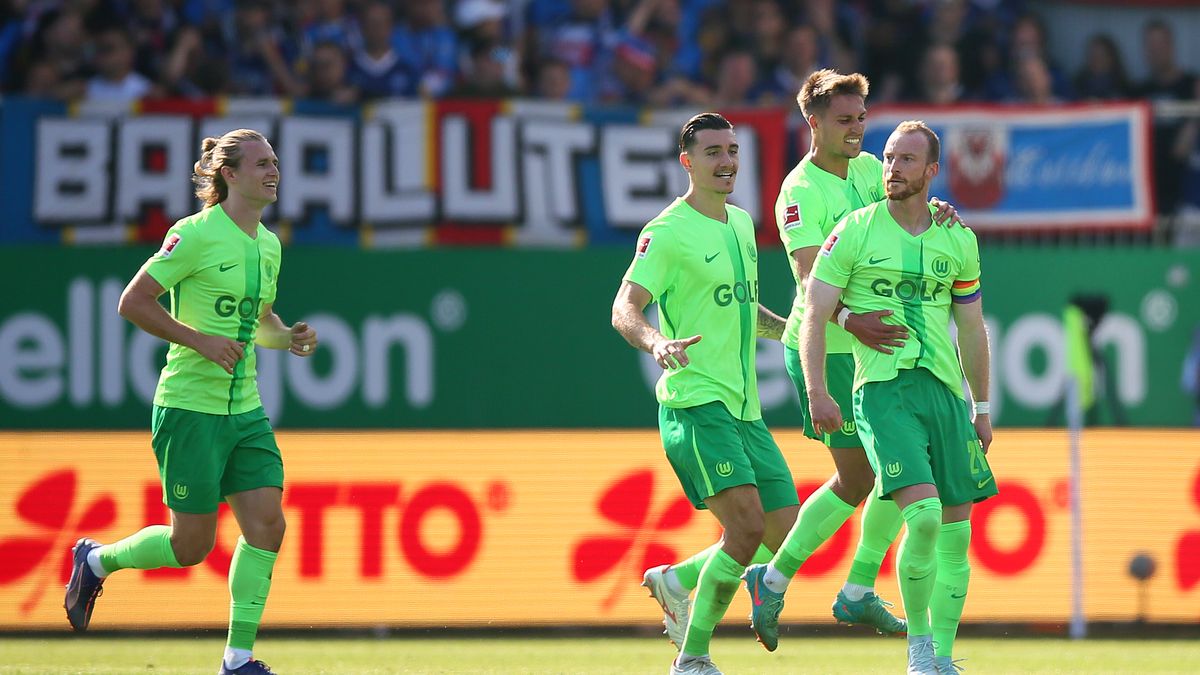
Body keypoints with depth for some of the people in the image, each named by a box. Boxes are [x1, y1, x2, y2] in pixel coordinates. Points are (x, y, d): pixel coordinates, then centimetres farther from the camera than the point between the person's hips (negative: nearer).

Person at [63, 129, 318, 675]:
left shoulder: (268, 244, 11)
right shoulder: (197, 234, -13)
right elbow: (132, 302, -12)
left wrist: (287, 337, 3)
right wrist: (201, 340, -20)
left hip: (245, 410, 7)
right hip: (190, 407, -7)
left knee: (267, 523, -7)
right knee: (192, 546, -2)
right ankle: (96, 560, 26)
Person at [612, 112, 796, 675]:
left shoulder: (741, 223, 16)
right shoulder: (668, 232, -9)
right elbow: (624, 310, -17)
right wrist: (656, 342, -37)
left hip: (744, 410, 8)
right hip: (695, 403, -8)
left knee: (785, 535, 6)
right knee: (747, 521, -22)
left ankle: (676, 580, 28)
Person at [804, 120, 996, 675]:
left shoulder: (958, 241, 11)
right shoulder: (855, 231, 0)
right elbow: (814, 314, -3)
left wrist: (982, 408, 20)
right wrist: (816, 391, -14)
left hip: (945, 390, 4)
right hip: (882, 389, -4)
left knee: (955, 529, 2)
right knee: (923, 513, -21)